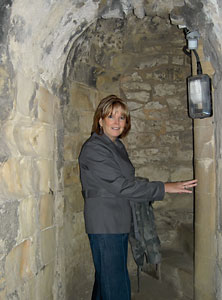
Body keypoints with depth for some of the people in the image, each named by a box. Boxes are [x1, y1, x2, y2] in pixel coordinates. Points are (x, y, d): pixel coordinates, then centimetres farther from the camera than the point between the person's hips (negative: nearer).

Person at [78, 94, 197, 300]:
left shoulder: (118, 146, 13)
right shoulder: (94, 148, -15)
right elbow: (120, 185, -21)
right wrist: (164, 188, -19)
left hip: (119, 223, 9)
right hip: (104, 224, -8)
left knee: (106, 278, 17)